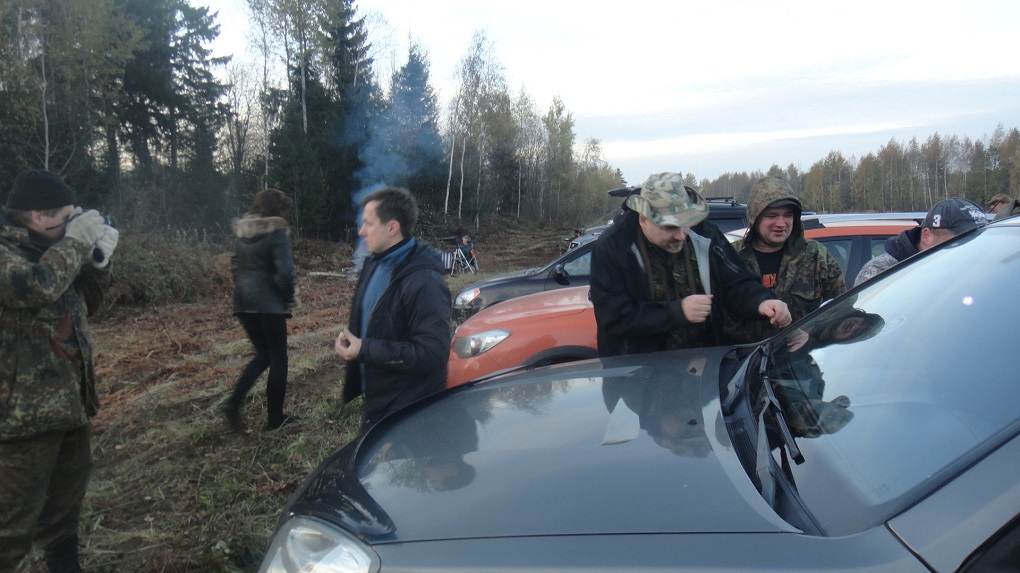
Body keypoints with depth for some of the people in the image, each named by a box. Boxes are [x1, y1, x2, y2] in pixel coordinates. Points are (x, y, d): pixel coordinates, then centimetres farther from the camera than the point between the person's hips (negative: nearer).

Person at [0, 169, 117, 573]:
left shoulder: (39, 248, 12)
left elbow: (84, 305, 18)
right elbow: (37, 287, -35)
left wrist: (98, 259, 3)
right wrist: (75, 242, -20)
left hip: (67, 402, 10)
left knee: (67, 497, 23)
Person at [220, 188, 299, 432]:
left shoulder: (241, 231, 11)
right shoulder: (277, 231, -11)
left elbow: (235, 265, 16)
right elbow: (284, 271, -17)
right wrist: (290, 297, -3)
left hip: (243, 301, 7)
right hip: (269, 302, -7)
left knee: (263, 355, 19)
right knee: (278, 358, 6)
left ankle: (233, 402, 3)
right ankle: (275, 417, 11)